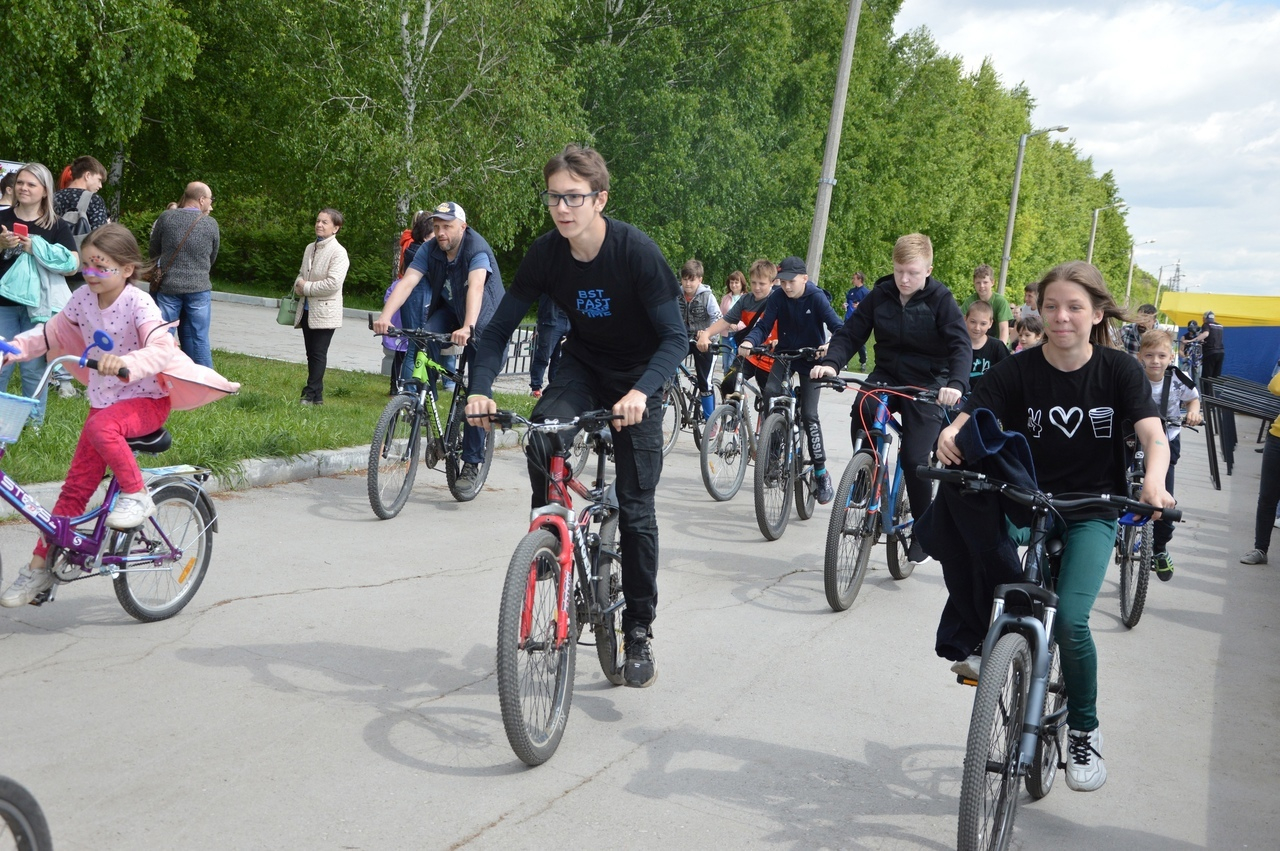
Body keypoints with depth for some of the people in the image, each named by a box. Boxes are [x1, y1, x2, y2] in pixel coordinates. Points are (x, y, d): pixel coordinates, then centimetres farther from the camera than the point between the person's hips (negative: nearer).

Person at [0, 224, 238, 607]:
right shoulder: (83, 299, 1)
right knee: (75, 487, 5)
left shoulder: (138, 303, -18)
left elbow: (161, 349, -32)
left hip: (146, 400, -6)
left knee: (102, 426, -38)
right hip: (103, 400, 6)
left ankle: (137, 496, -18)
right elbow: (51, 333, 11)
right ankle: (41, 566, 13)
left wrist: (127, 363, -50)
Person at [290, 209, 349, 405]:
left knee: (318, 354, -5)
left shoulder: (338, 252, -11)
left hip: (325, 311, -7)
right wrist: (299, 284, -2)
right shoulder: (310, 248, 13)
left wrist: (307, 287, -14)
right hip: (307, 309, 8)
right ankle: (316, 395, 16)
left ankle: (312, 394, -2)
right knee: (311, 354, 10)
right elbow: (302, 273, 22)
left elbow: (333, 283, -21)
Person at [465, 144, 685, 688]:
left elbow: (675, 337, -27)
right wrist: (481, 389, -27)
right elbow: (500, 326, -10)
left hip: (637, 379, -3)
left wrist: (640, 392, -45)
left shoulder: (636, 251, -27)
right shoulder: (546, 253, -16)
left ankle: (639, 632, 10)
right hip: (583, 365, 3)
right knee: (541, 436, -29)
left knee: (635, 509, -4)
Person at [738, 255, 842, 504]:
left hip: (811, 360, -3)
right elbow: (763, 325, -15)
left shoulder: (816, 297, -18)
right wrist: (749, 342, -37)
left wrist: (831, 346, -48)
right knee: (770, 391, -26)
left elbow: (838, 327, -26)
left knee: (809, 415, -11)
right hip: (785, 354, 3)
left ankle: (821, 474, -1)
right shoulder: (778, 297, -11)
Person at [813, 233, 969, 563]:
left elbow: (961, 345, -21)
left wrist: (956, 383, -40)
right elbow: (850, 333, -3)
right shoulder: (880, 295, -2)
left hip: (926, 385, -3)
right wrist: (831, 362, -24)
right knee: (862, 412, -30)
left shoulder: (940, 300, -12)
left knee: (915, 458, -11)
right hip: (887, 375, 3)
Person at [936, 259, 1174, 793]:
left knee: (1069, 619, -19)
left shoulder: (1118, 370, -7)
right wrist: (950, 436, -41)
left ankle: (1084, 731, 3)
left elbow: (1153, 434, -19)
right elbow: (970, 419, -17)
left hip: (1092, 512, -2)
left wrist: (1154, 480, -41)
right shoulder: (1018, 370, -7)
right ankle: (976, 640, -2)